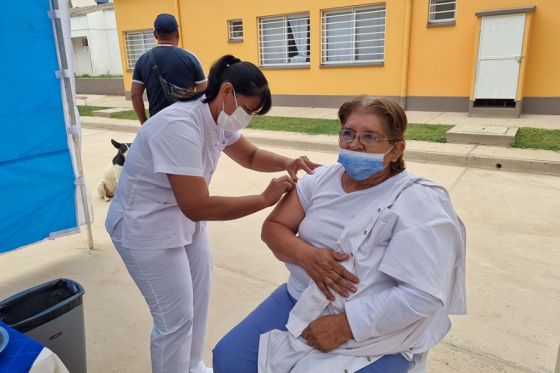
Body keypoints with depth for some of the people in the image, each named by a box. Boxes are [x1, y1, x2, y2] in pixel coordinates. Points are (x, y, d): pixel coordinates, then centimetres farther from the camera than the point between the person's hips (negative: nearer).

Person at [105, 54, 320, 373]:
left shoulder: (218, 119, -4)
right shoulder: (180, 127, -32)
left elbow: (250, 155, 9)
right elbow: (197, 207, -35)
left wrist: (287, 163, -11)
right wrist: (265, 199, -31)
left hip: (183, 218, 9)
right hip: (146, 226, -9)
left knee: (198, 298, 18)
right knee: (176, 317, -1)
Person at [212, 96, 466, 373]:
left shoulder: (420, 203, -16)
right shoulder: (322, 178, 2)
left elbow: (421, 295, -22)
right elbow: (273, 227, 2)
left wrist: (343, 326, -21)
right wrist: (306, 255, -18)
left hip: (373, 338, -5)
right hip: (301, 300, 6)